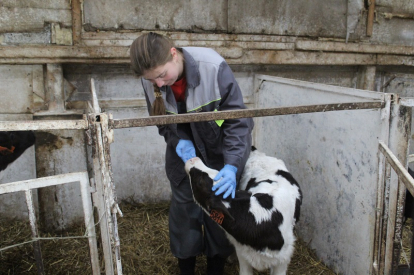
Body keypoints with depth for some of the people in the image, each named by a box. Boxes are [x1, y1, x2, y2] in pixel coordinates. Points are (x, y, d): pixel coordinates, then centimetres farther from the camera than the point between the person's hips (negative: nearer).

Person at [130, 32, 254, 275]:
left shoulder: (213, 67, -29)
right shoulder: (150, 80, -16)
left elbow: (238, 120, -24)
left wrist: (232, 166, -33)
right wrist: (179, 141, -20)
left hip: (218, 152, -2)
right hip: (183, 149, 3)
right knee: (184, 206, 7)